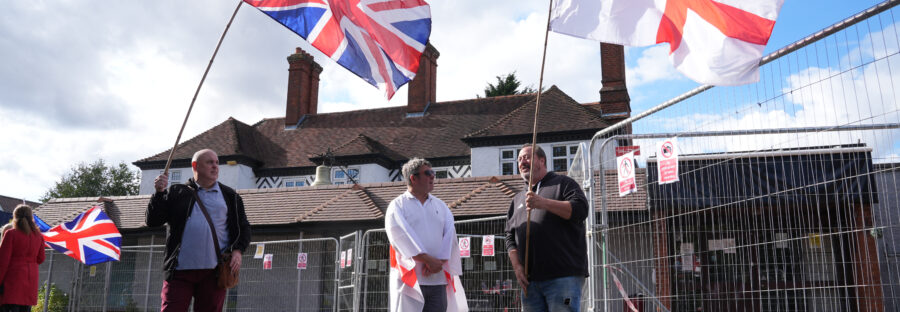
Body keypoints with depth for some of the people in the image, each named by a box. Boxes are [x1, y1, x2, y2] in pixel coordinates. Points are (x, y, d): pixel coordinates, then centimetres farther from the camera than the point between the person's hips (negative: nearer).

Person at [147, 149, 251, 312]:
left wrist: (238, 250, -2)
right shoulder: (177, 192, 10)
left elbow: (243, 227, 16)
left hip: (214, 271, 1)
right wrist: (159, 193, -8)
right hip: (180, 269, -1)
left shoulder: (230, 196, 14)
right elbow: (153, 221, 5)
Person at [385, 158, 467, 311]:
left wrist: (439, 262, -12)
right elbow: (402, 236, -10)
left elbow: (450, 233, 4)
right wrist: (428, 260, -17)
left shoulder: (440, 205, 17)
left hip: (438, 279, 4)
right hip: (409, 279, -4)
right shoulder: (398, 205, 4)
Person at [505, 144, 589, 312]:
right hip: (530, 281, 6)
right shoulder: (517, 199, 24)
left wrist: (542, 203, -16)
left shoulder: (563, 183, 9)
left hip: (563, 276, -6)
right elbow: (510, 237, 20)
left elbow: (580, 210, -9)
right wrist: (517, 266, 3)